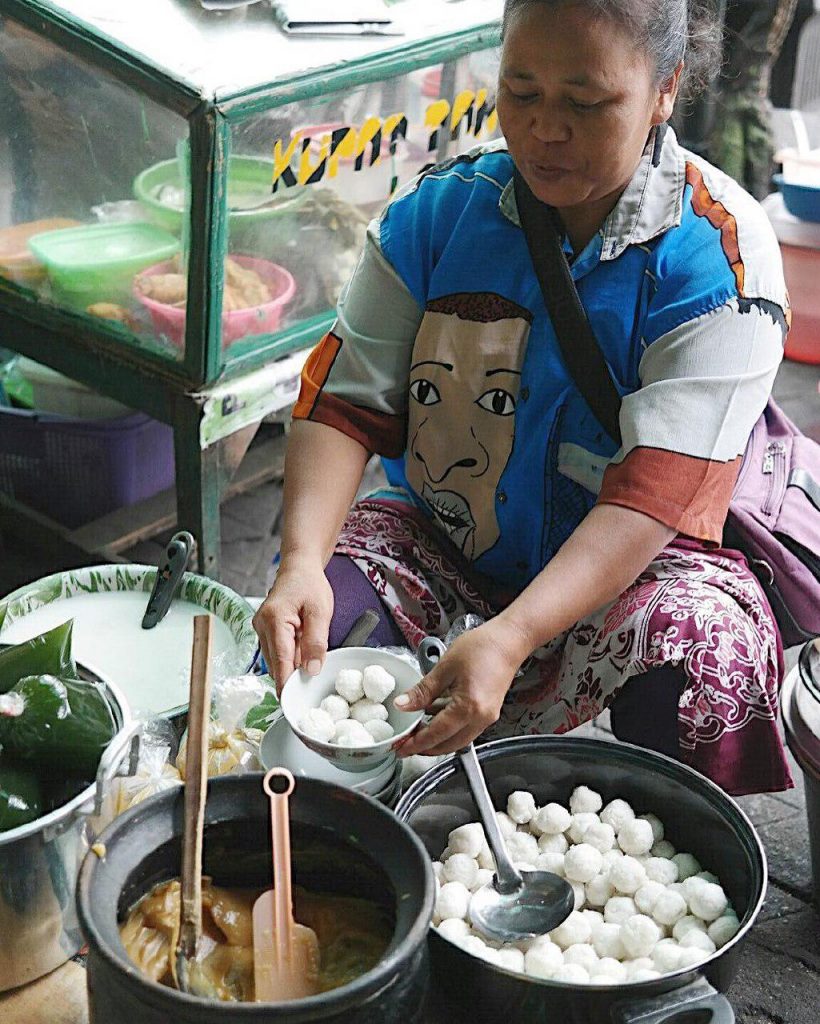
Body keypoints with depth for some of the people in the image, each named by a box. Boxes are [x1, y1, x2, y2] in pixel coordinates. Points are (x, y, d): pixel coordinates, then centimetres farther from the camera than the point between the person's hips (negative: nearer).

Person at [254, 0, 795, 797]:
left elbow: (654, 494, -25)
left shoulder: (721, 253, -16)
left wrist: (509, 639, -39)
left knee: (703, 645, -33)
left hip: (632, 559, -2)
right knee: (308, 630, -26)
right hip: (438, 541, 3)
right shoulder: (437, 210, -6)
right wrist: (302, 560, -29)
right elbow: (344, 403, -9)